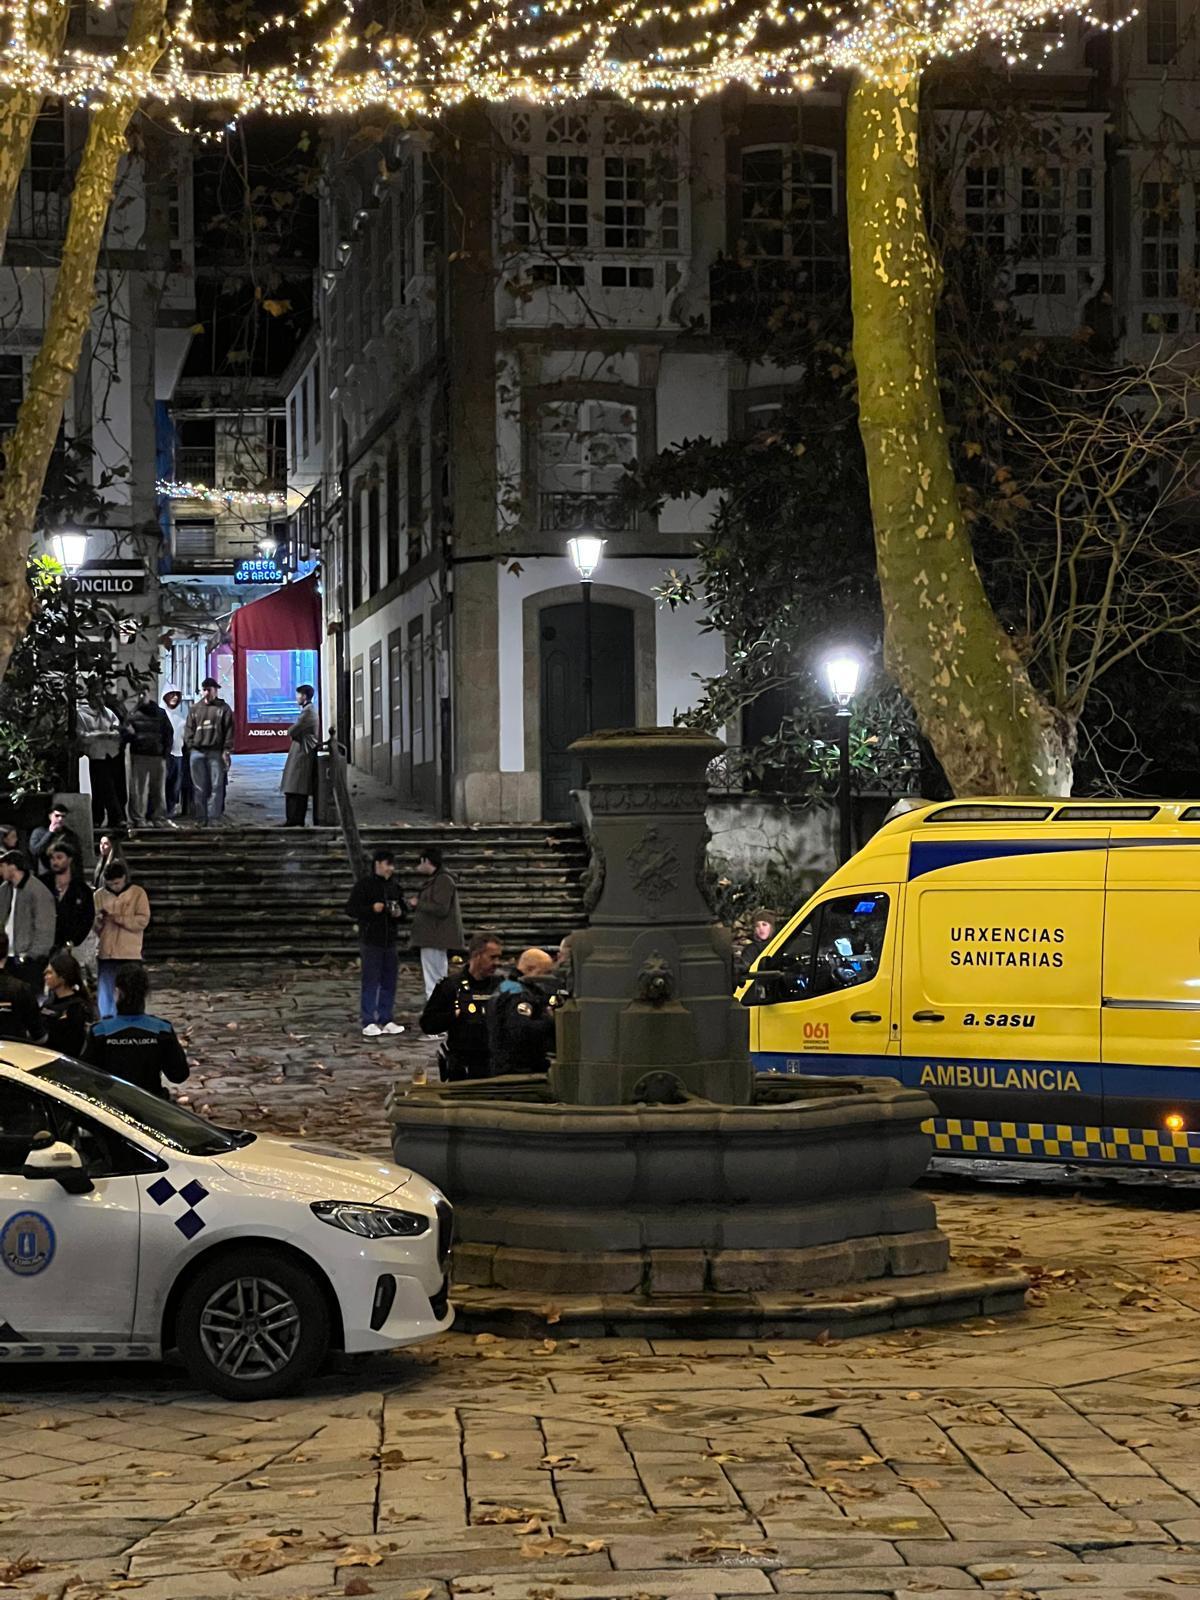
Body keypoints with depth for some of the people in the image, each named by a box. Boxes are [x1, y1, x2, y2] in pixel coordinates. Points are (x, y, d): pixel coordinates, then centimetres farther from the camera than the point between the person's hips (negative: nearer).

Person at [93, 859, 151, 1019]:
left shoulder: (138, 893, 1)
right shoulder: (99, 895, 8)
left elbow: (142, 921, -9)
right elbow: (93, 928, 8)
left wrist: (117, 918, -18)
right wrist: (98, 921, -15)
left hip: (130, 954, -3)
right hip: (105, 953, 3)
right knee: (105, 995, 4)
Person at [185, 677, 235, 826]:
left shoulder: (223, 708, 6)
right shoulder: (195, 709, 15)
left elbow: (229, 730, 1)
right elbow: (189, 729, 14)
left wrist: (227, 750, -7)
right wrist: (189, 746, 2)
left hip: (216, 752, -3)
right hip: (197, 752, 3)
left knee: (216, 786, -6)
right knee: (199, 787, 4)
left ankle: (214, 817, -4)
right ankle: (201, 818, 7)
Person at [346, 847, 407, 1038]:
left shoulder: (394, 886, 13)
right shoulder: (364, 884, -6)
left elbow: (403, 910, 24)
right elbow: (350, 909, -8)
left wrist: (399, 913, 0)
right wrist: (372, 909, -21)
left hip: (390, 940, 6)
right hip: (370, 939, -6)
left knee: (389, 982, 9)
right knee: (371, 981, -5)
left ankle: (386, 1020, 16)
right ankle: (369, 1023, -2)